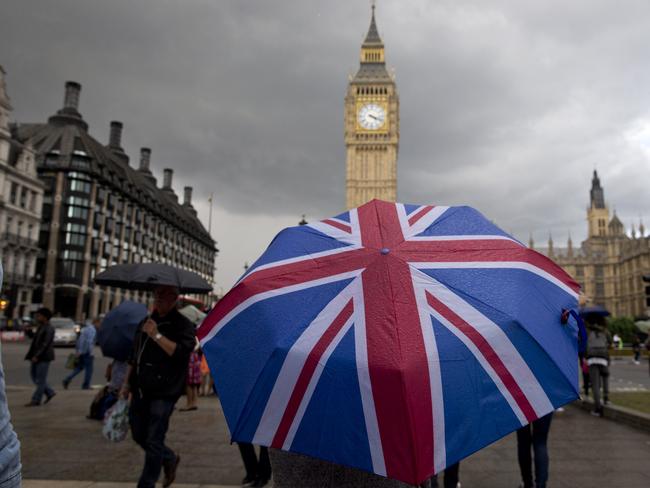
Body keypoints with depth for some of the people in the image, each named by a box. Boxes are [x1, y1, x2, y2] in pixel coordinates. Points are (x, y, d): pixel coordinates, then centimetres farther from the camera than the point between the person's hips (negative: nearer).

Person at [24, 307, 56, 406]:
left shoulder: (49, 329, -13)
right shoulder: (40, 328, 15)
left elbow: (46, 344, -21)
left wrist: (37, 356, -23)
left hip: (44, 357, -10)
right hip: (36, 356, 10)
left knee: (40, 379, -2)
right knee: (34, 376, 10)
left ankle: (36, 401, 4)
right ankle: (50, 392, 19)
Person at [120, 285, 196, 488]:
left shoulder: (183, 325, -6)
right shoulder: (146, 322, 14)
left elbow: (181, 352, -21)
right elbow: (134, 356, 21)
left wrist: (157, 335, -23)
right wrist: (127, 384, 18)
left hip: (163, 392, -7)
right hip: (141, 390, 7)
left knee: (154, 441, -3)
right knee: (139, 435, 16)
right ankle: (170, 459, 39)